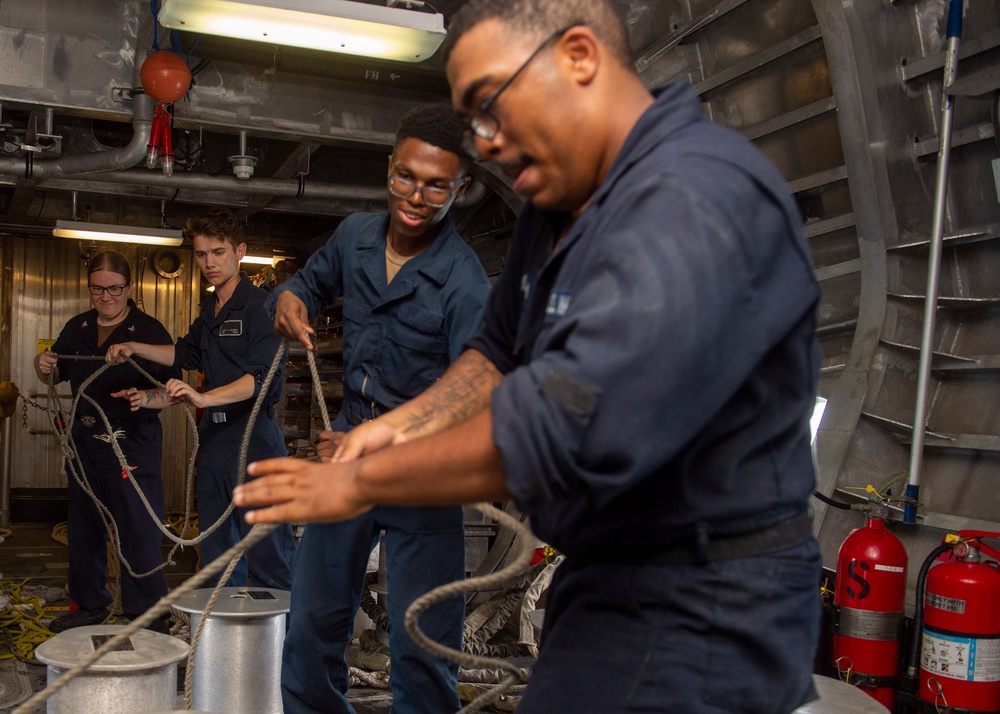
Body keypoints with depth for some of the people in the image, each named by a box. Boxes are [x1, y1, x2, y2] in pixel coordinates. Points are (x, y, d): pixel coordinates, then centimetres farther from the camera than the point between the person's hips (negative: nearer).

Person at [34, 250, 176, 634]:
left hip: (132, 441, -6)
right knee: (83, 529, 15)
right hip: (85, 440, 7)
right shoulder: (76, 328, 10)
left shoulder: (150, 331, -8)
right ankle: (90, 605, 30)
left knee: (137, 531, -6)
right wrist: (44, 366, -1)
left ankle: (147, 617, 4)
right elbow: (56, 376, 22)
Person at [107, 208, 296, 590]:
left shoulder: (258, 304, -10)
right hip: (214, 436, 9)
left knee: (266, 550, -9)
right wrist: (135, 348, 29)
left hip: (255, 436, -9)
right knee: (216, 550, 14)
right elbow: (186, 353, 36)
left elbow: (263, 376, -23)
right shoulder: (210, 310, 17)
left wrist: (204, 397, -32)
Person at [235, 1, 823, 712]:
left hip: (693, 615, -9)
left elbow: (577, 421, -33)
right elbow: (501, 352, 17)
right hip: (604, 576, 9)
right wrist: (402, 425, -1)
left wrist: (363, 481, -22)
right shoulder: (556, 210, 9)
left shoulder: (700, 194, -25)